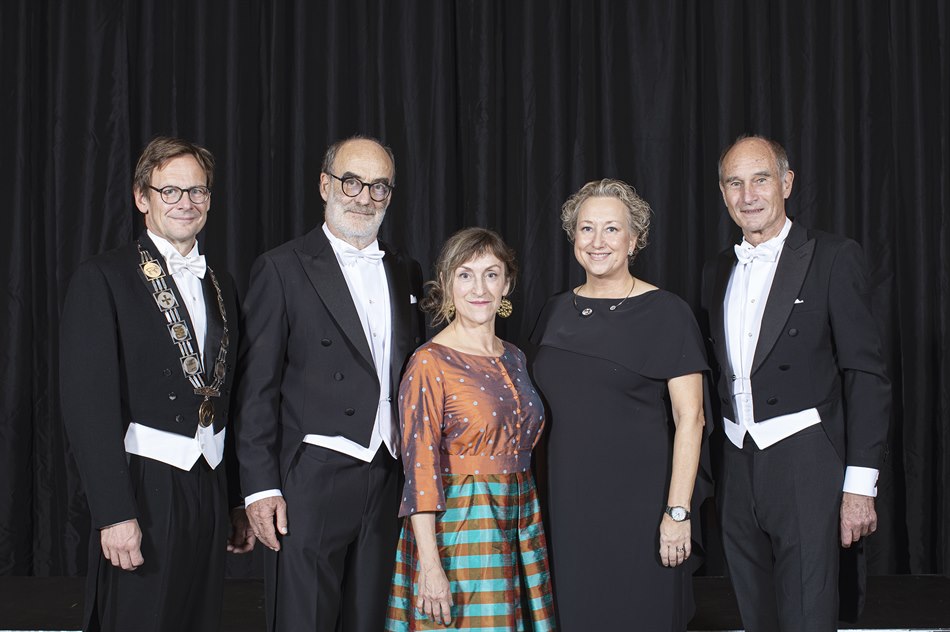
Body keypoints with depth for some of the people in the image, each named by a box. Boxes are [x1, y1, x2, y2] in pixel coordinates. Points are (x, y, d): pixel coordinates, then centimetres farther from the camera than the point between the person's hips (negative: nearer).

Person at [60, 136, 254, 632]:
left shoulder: (220, 285, 14)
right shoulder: (102, 280, -6)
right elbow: (88, 402, -13)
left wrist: (240, 502, 15)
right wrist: (113, 513, -19)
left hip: (209, 488, 6)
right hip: (143, 491, -6)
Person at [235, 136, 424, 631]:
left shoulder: (406, 273, 14)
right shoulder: (282, 269, -3)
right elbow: (257, 388, -6)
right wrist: (260, 487, -12)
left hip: (388, 482, 5)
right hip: (312, 483, -5)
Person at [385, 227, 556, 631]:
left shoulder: (514, 359, 11)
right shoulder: (430, 363, -9)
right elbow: (420, 467, -14)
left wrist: (531, 529, 10)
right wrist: (430, 564, -19)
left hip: (519, 528, 6)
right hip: (457, 531, -6)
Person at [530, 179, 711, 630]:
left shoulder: (665, 313, -7)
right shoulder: (558, 311, 9)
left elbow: (689, 419, -10)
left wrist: (678, 512, -16)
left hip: (639, 503, -4)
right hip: (570, 500, 5)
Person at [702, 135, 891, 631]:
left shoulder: (833, 258, -4)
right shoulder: (717, 271, 14)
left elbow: (866, 375, -7)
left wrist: (860, 483, -13)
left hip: (806, 465, -5)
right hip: (738, 473, 6)